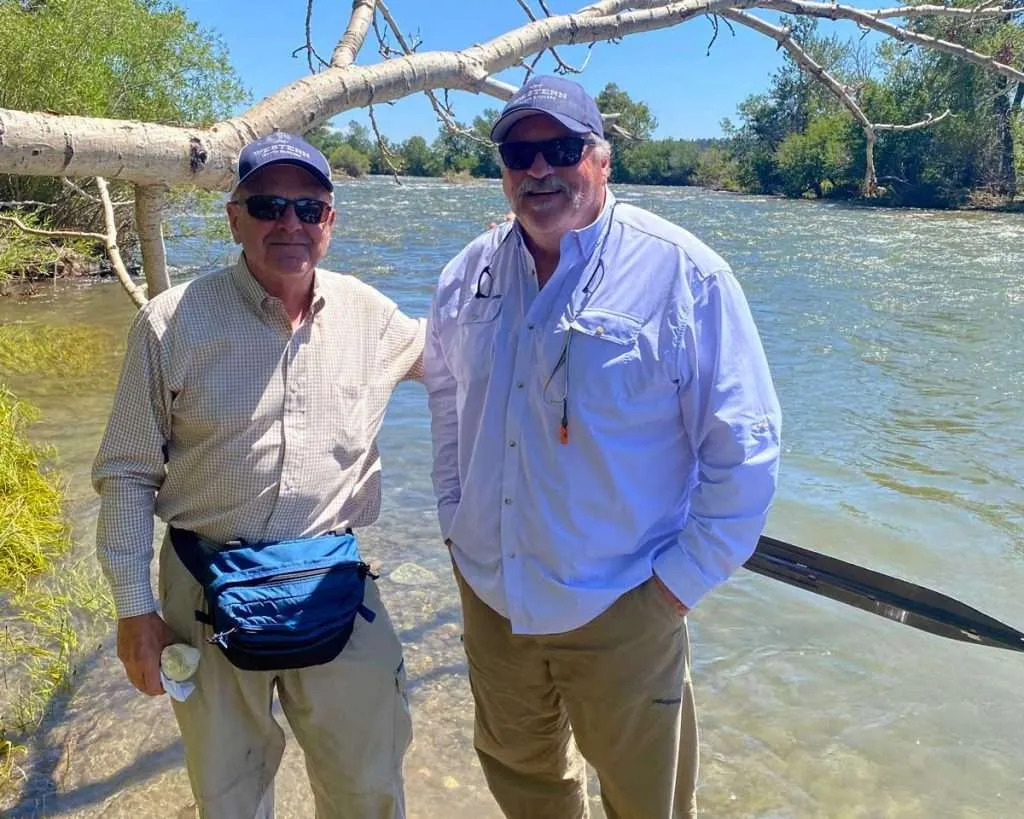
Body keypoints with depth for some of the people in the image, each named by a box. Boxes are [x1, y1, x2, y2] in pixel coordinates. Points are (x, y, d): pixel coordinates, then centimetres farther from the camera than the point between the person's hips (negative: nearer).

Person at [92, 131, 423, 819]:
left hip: (336, 587, 2)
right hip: (209, 590, -1)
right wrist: (134, 608, -3)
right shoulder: (172, 323, -8)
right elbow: (128, 474, -2)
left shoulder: (368, 312, 0)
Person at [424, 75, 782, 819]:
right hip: (490, 594, 5)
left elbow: (744, 446, -13)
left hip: (620, 611, -4)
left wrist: (682, 580, -12)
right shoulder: (470, 273, 1)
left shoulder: (682, 275, -16)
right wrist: (453, 517, 11)